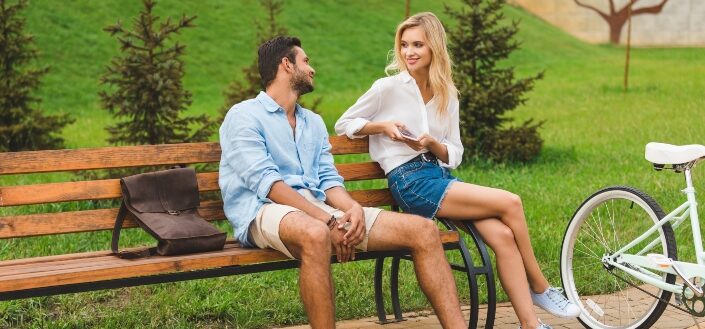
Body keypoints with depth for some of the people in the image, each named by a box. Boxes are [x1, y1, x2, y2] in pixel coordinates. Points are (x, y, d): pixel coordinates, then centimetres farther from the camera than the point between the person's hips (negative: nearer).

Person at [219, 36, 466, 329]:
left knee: (423, 230, -9)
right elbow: (267, 183, -12)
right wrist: (329, 220, -21)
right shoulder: (244, 116, 2)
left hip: (317, 209, 7)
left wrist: (353, 208, -8)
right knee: (316, 234, -44)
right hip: (265, 212, -7)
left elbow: (329, 180, 16)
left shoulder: (314, 123, 26)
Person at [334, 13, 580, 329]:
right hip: (410, 182, -5)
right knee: (510, 203, -19)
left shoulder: (447, 95, 12)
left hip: (441, 175, 6)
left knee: (503, 236, -19)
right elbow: (344, 124, 4)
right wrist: (384, 126, -12)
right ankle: (540, 288, -2)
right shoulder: (389, 87, -3)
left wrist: (432, 143, -11)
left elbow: (454, 155, 11)